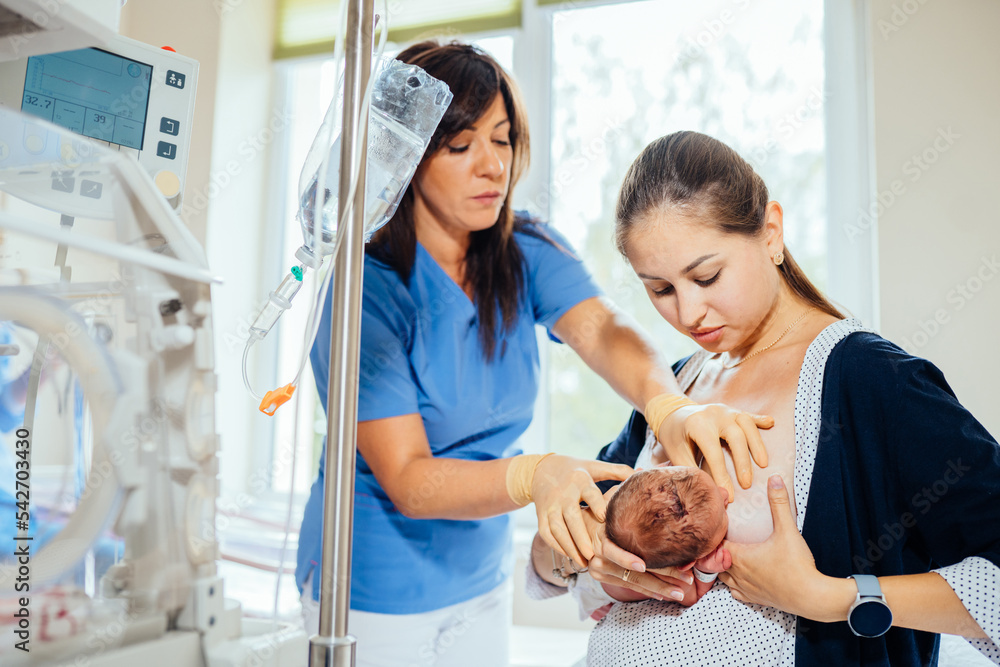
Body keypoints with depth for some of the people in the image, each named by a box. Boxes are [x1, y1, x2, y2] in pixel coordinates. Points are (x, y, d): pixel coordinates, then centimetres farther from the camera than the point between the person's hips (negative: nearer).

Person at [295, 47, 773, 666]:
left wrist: (670, 407, -46)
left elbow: (601, 329, -25)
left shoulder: (530, 254, -7)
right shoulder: (366, 287, -23)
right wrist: (533, 476, -44)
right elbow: (407, 480, -27)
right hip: (376, 587, -4)